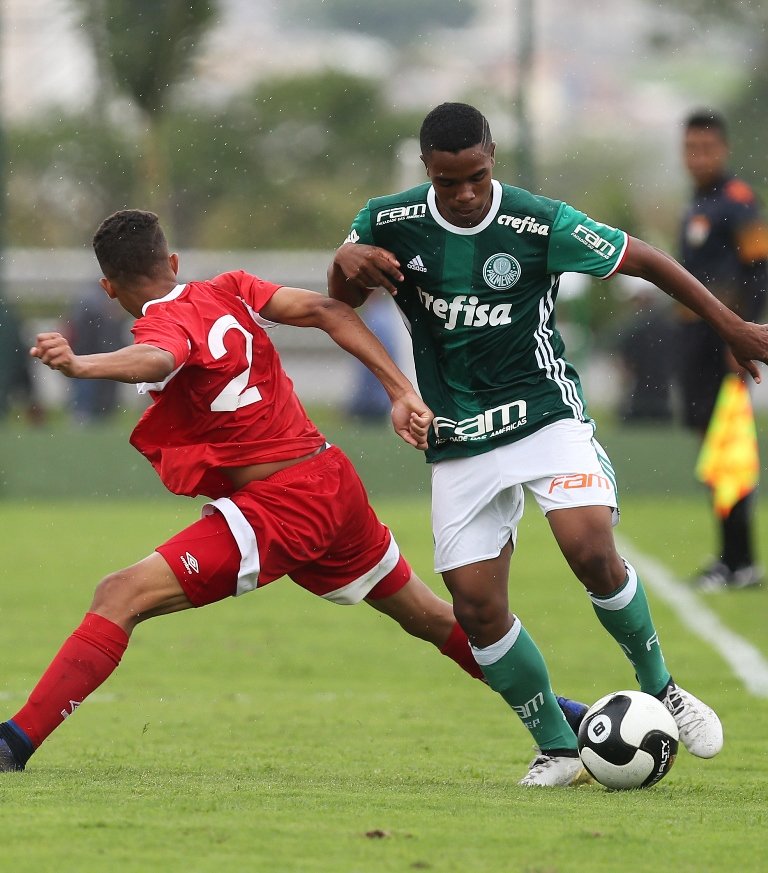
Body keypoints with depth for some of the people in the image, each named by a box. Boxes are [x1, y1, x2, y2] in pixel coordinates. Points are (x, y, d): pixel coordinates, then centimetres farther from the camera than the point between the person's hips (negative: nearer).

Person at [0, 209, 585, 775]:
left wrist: (80, 366, -57)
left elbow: (156, 360, -38)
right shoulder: (227, 293, 10)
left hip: (278, 510, -8)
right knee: (429, 616, 28)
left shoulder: (165, 323, -13)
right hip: (334, 479, 8)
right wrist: (402, 392, -3)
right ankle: (561, 713, 42)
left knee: (120, 598, -14)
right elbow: (327, 311, 1)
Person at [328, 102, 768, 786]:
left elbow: (644, 260, -3)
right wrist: (347, 260, -11)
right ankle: (557, 749, 9)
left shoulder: (541, 224, -13)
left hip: (546, 415, -3)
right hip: (459, 442, 3)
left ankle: (660, 689, -1)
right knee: (476, 609, -6)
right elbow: (343, 300, 13)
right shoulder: (390, 224, -5)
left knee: (592, 551, -25)